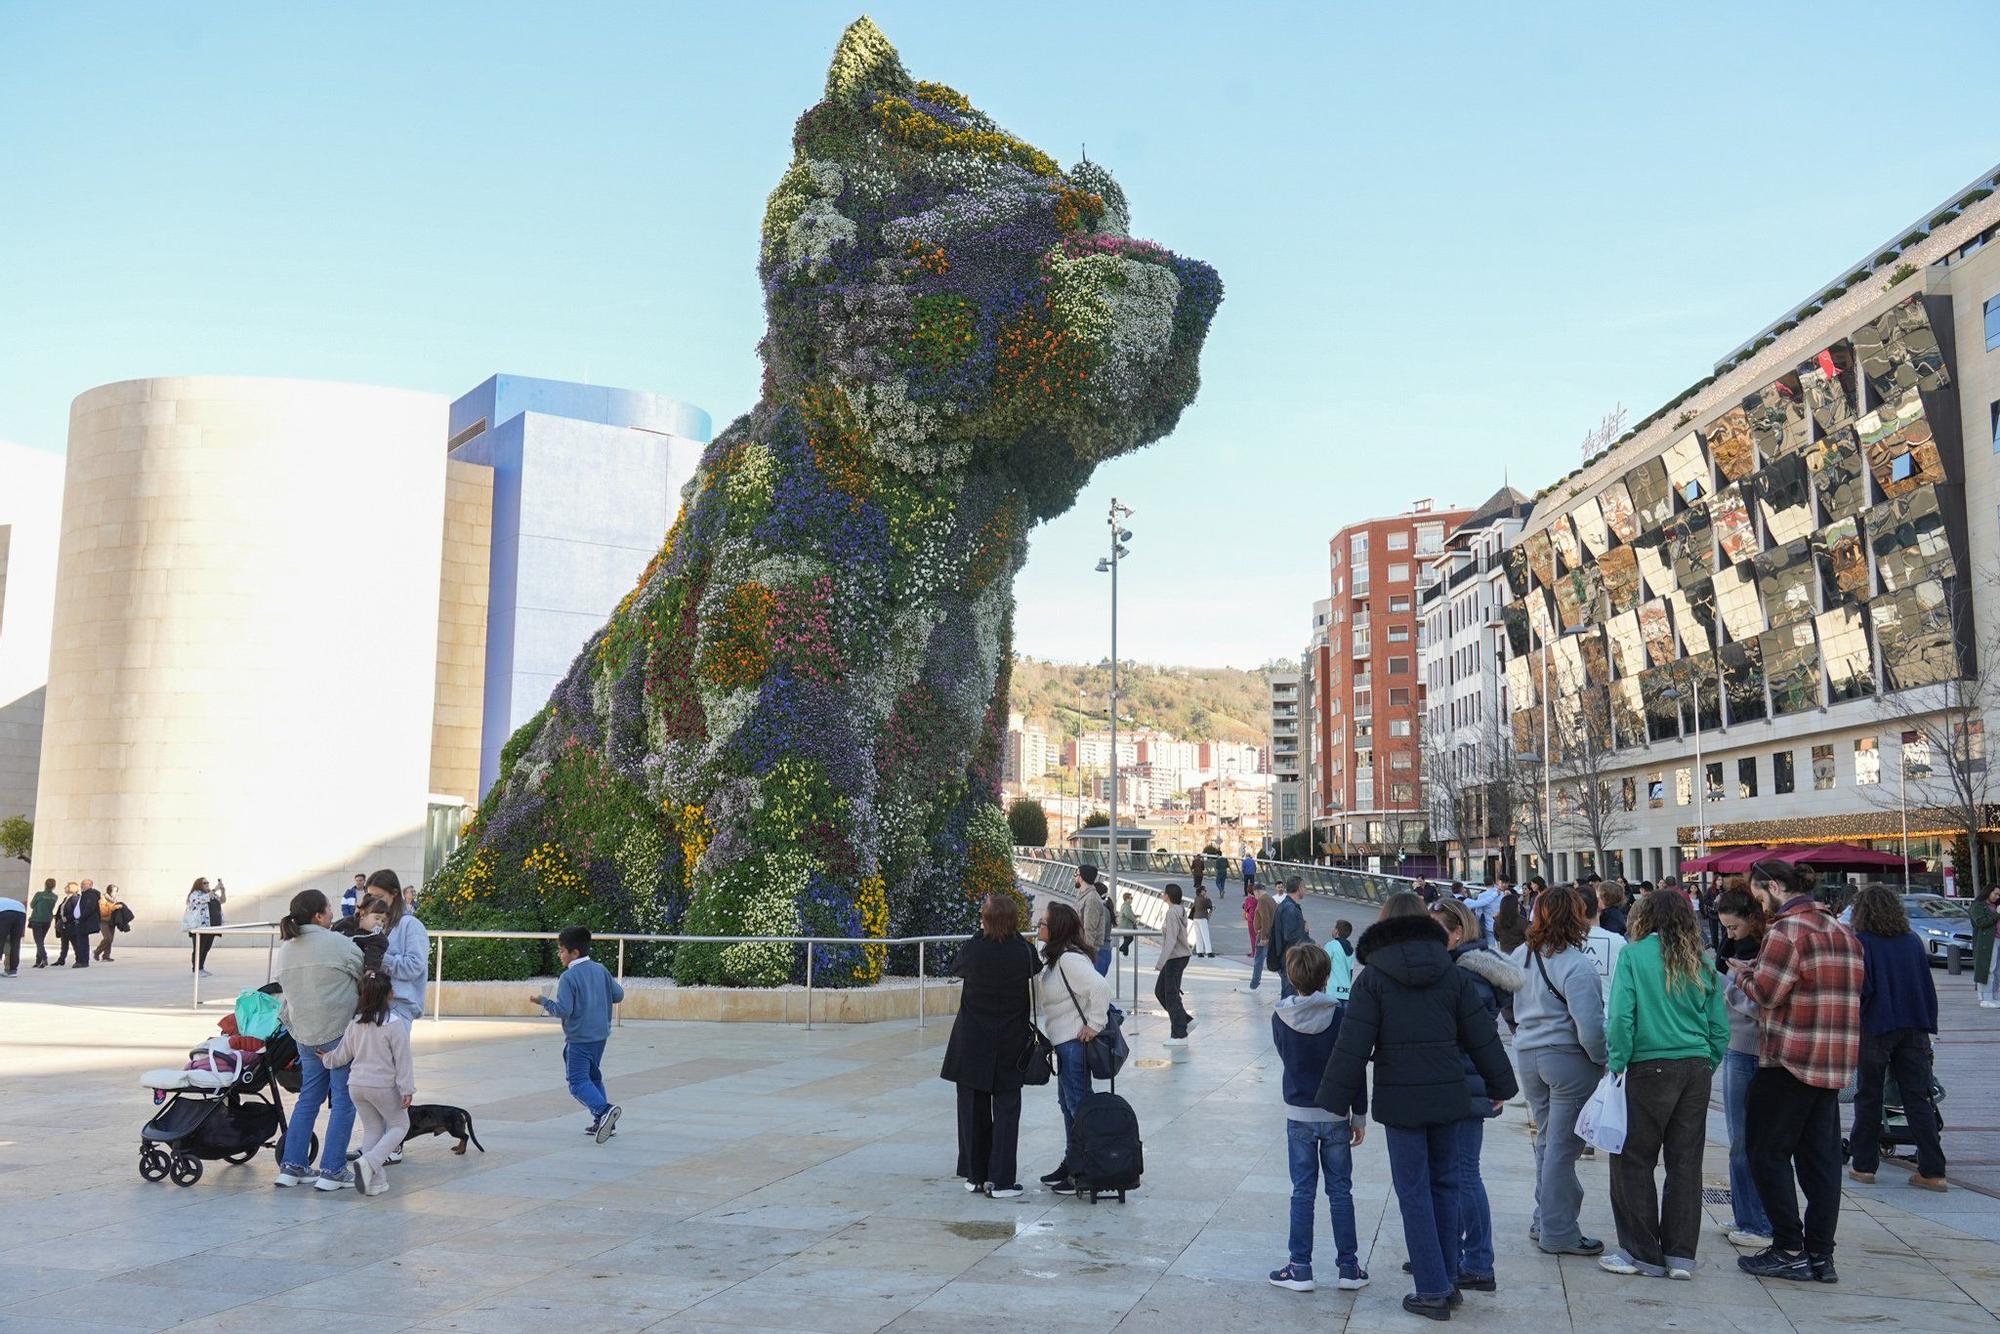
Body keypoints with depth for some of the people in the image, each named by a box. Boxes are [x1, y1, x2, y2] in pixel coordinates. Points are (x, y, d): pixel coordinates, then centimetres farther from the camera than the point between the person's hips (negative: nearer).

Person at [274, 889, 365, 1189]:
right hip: (340, 1032, -7)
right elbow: (366, 981, -3)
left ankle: (292, 1165, 17)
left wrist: (296, 1028, 17)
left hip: (304, 1036, 7)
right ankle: (332, 1171, 2)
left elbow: (287, 993, 12)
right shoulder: (339, 945, -11)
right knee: (343, 1101, 1)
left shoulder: (285, 950, 9)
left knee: (309, 1097, 17)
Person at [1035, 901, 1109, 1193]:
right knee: (1067, 1104, 18)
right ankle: (1071, 1164, 29)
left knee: (1077, 1104, -4)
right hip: (1064, 1041, 11)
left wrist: (1094, 1025, -24)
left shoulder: (1070, 959, -20)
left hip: (1075, 1041, -11)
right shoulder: (1055, 958, 12)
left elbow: (1100, 987, -30)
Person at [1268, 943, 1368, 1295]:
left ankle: (1300, 1269, 9)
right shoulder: (1341, 1014, -12)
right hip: (1336, 1116, -1)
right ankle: (1349, 1268, 16)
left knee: (1302, 1192, 7)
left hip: (1298, 1115, 1)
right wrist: (1359, 1116, 0)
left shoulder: (1280, 1017, -7)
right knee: (1340, 1191, 10)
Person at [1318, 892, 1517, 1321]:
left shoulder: (1372, 977, -7)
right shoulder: (1452, 972, 3)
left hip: (1399, 1100, -3)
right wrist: (1500, 1086, 20)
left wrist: (1334, 1101, -4)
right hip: (1447, 1097, 4)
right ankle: (1447, 1281, 24)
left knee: (1415, 1193, 3)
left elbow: (1352, 1046, -10)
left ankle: (1432, 1291, 6)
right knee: (1444, 1185, 16)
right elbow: (1482, 1036, 8)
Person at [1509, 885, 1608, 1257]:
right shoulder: (1576, 965, -19)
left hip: (1527, 1055, 7)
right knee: (1562, 1146, 2)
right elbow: (1589, 1026, -21)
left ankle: (1545, 1220, 27)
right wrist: (1603, 1060, -6)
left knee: (1546, 1140, 19)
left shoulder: (1521, 956, 4)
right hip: (1569, 1059, -7)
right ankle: (1558, 1233, 10)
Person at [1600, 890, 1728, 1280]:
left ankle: (1643, 1252, 8)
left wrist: (1617, 1064, -3)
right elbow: (1720, 1027, 9)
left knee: (1633, 1160, 4)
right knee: (1686, 1162, 10)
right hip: (1697, 1069, 5)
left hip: (1651, 1068, -5)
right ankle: (1680, 1255, 13)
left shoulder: (1634, 955, -3)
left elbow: (1621, 1016, -11)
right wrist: (1708, 1066, 17)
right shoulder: (1701, 964, 9)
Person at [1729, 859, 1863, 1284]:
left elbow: (1766, 992, -18)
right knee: (1821, 1156, 10)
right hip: (1834, 1062, 8)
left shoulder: (1787, 928, -14)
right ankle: (1821, 1255, 13)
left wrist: (1743, 975, 3)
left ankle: (1790, 1252, 2)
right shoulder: (1841, 930, 14)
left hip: (1790, 1058, -8)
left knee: (1769, 1153, 2)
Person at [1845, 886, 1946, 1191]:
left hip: (1875, 1028, -4)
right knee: (1918, 1098, 6)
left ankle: (1864, 1165, 12)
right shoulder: (1912, 941, 6)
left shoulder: (1860, 942, -10)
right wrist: (1928, 1025, 15)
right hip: (1914, 1029, 4)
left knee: (1869, 1097, 7)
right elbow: (1928, 987, 10)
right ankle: (1932, 1171, 3)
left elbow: (1859, 988, -16)